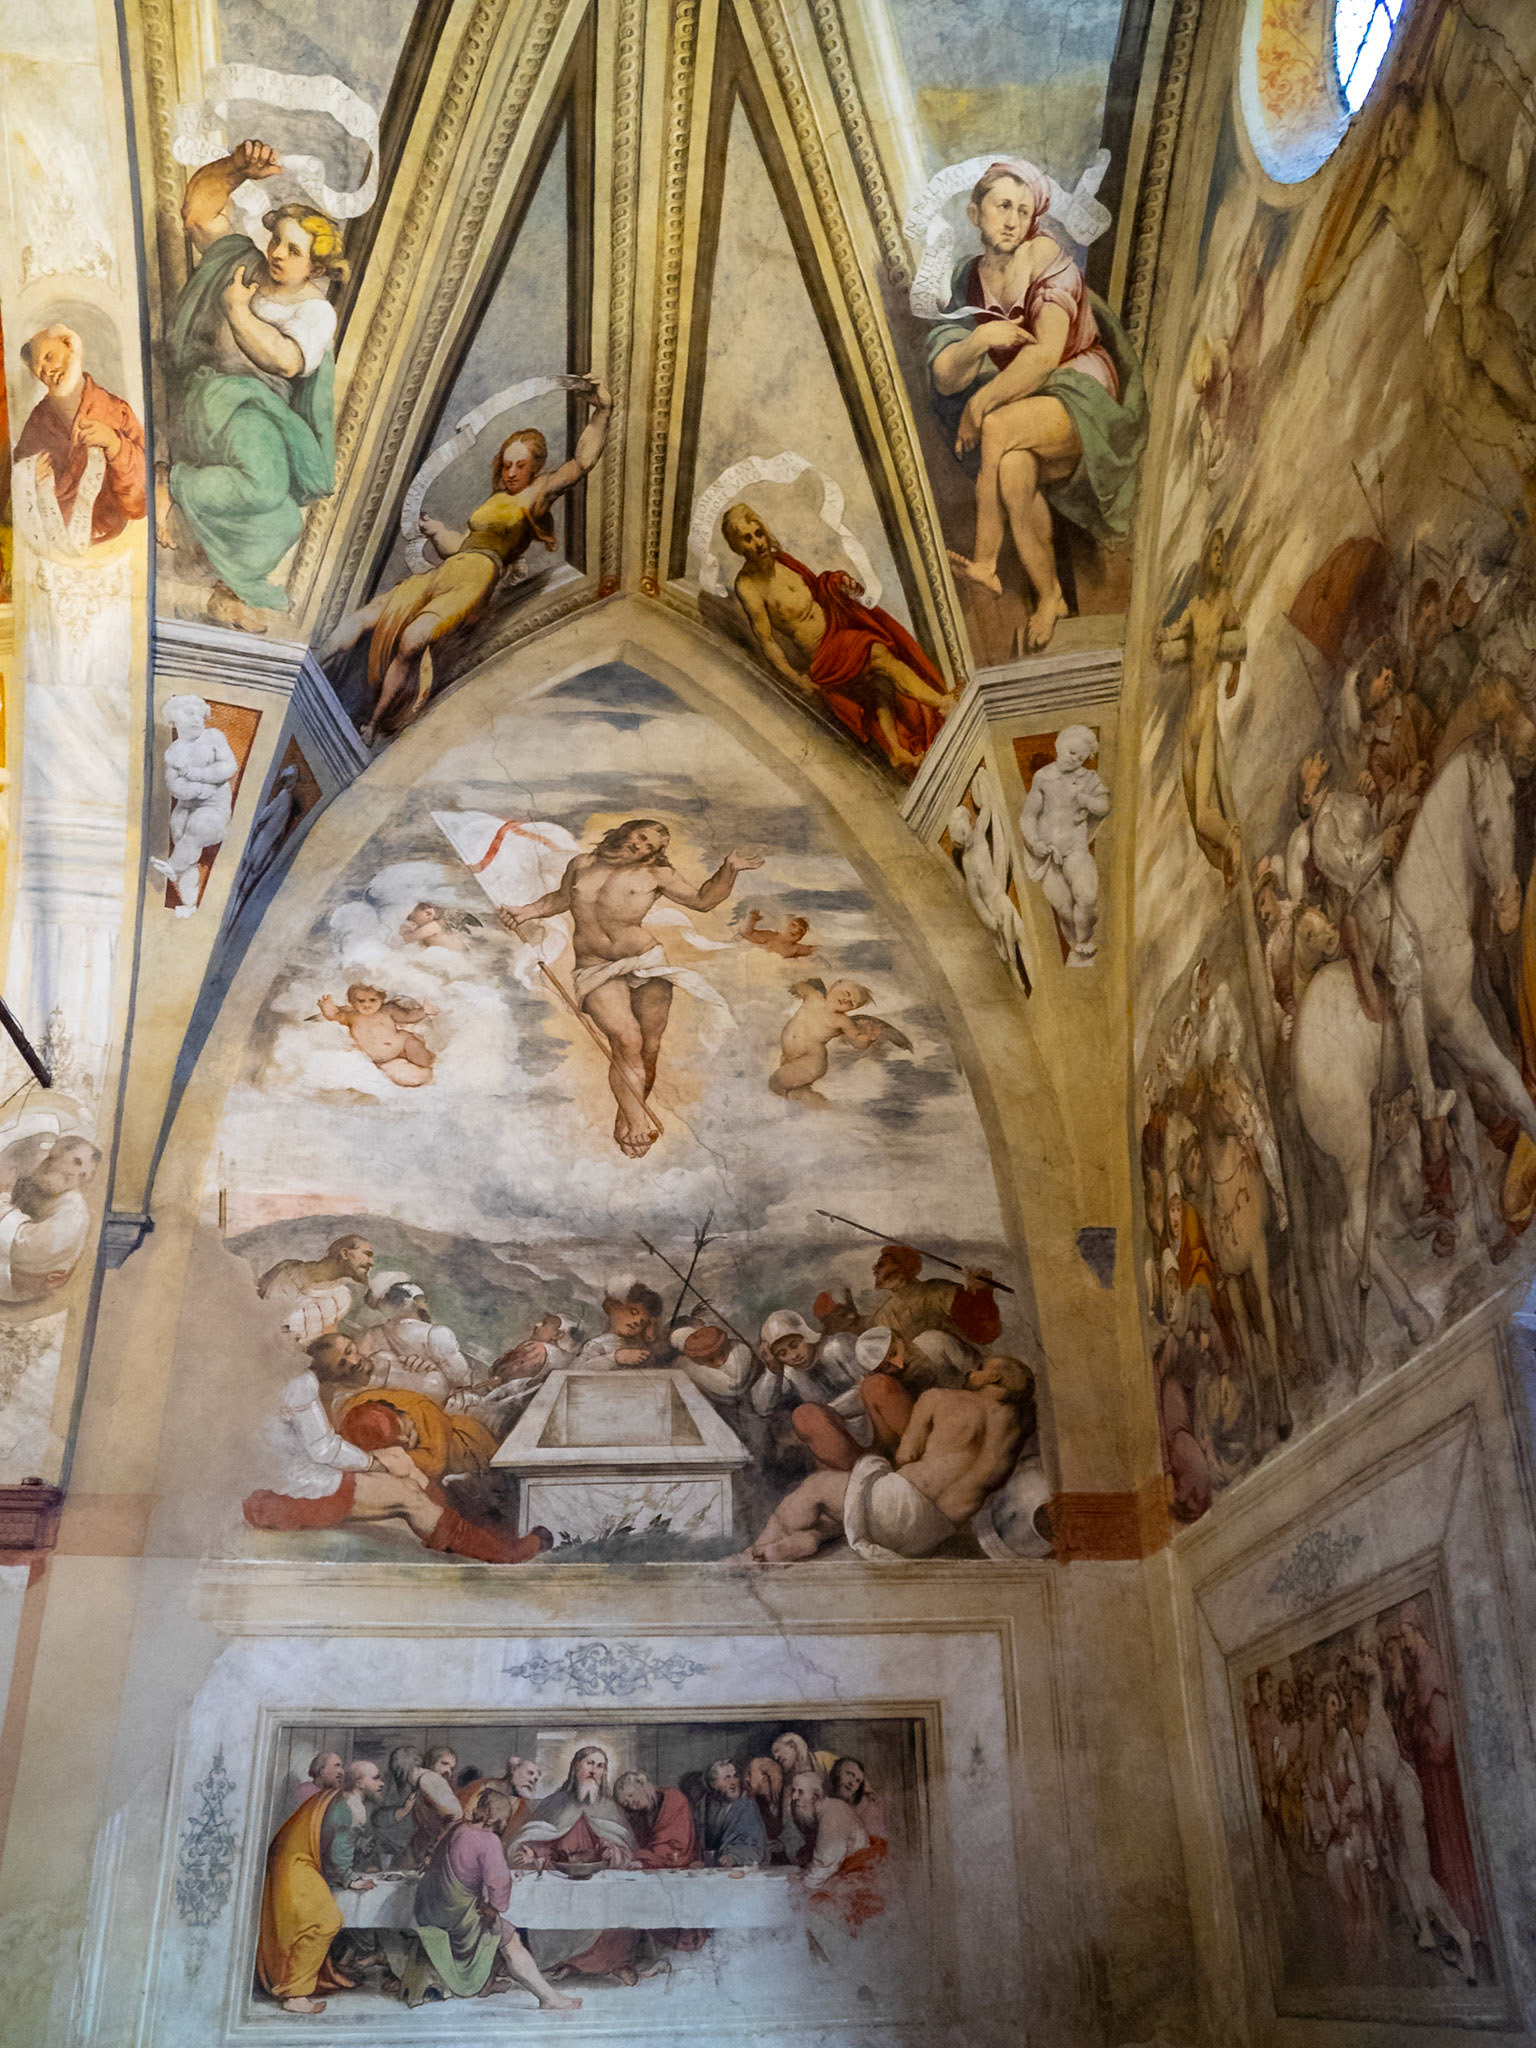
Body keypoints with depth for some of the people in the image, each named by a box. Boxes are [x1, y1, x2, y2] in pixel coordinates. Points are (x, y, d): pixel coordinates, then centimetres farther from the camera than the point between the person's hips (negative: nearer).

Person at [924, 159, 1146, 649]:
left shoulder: (1044, 255, -8)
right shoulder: (969, 277, 7)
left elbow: (1046, 354, -19)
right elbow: (944, 379, -2)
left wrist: (980, 405, -21)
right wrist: (978, 341, -22)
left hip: (1080, 392, -4)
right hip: (1019, 398, 4)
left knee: (997, 428, -34)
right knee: (1013, 469, -32)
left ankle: (985, 563, -18)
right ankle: (1049, 596, -20)